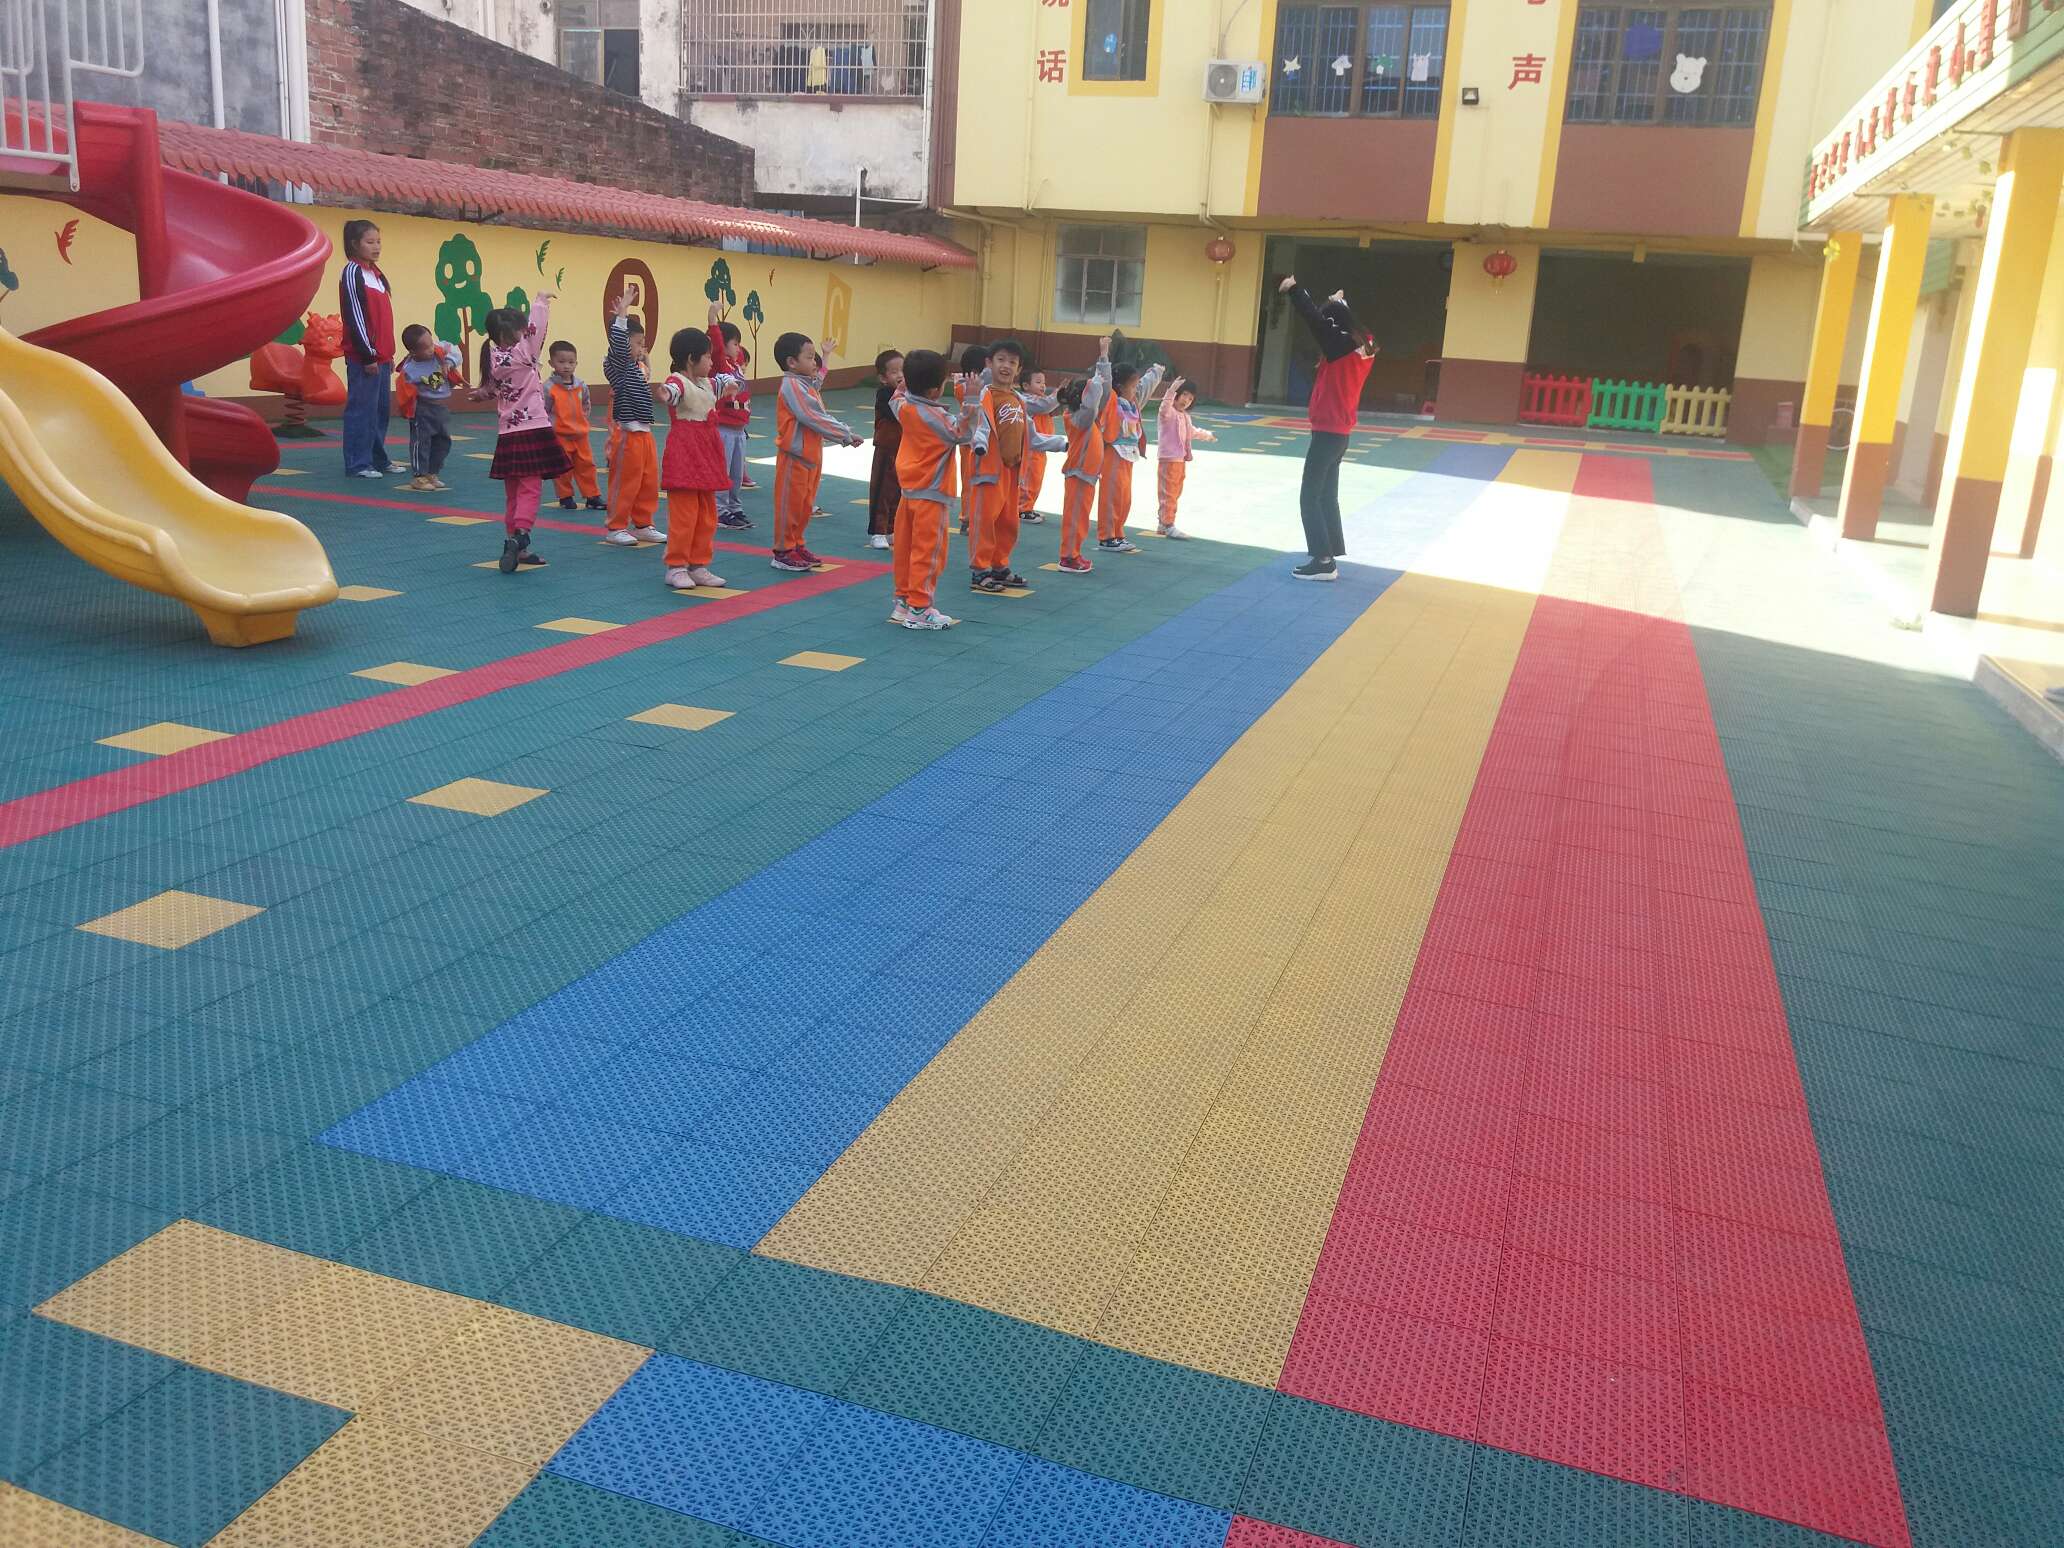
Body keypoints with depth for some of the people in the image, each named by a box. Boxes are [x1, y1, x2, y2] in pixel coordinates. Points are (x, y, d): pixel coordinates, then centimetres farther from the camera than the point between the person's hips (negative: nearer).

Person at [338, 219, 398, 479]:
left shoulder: (375, 272, 17)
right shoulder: (352, 272, -7)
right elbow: (354, 316, -13)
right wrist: (367, 354, -15)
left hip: (381, 356, 8)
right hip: (363, 356, -8)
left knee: (382, 408, 12)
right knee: (362, 409, -6)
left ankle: (378, 459, 21)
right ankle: (358, 464, -3)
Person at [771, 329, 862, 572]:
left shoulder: (808, 385, 14)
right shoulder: (792, 386, -17)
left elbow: (823, 415, 17)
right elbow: (813, 418, -22)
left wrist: (844, 433, 4)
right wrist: (844, 434, -18)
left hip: (812, 454, 9)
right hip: (795, 455, -9)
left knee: (805, 504, 16)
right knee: (790, 504, -1)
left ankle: (797, 545, 27)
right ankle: (783, 551, 6)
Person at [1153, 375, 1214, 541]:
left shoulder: (1185, 416, 19)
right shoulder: (1168, 412, -10)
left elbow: (1192, 432, 38)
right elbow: (1164, 408, -36)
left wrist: (1207, 435, 54)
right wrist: (1172, 390, -47)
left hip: (1181, 460, 9)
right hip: (1169, 460, -9)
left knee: (1175, 493, 14)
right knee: (1169, 493, -7)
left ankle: (1164, 523, 21)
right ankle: (1168, 526, -6)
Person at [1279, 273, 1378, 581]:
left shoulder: (1341, 345, -19)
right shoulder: (1365, 346, 4)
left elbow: (1313, 319, -19)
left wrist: (1293, 288, -8)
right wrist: (1341, 304, 16)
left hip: (1327, 433, -9)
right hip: (1340, 432, 9)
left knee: (1310, 497, -4)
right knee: (1327, 496, 16)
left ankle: (1323, 561, -6)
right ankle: (1329, 559, 19)